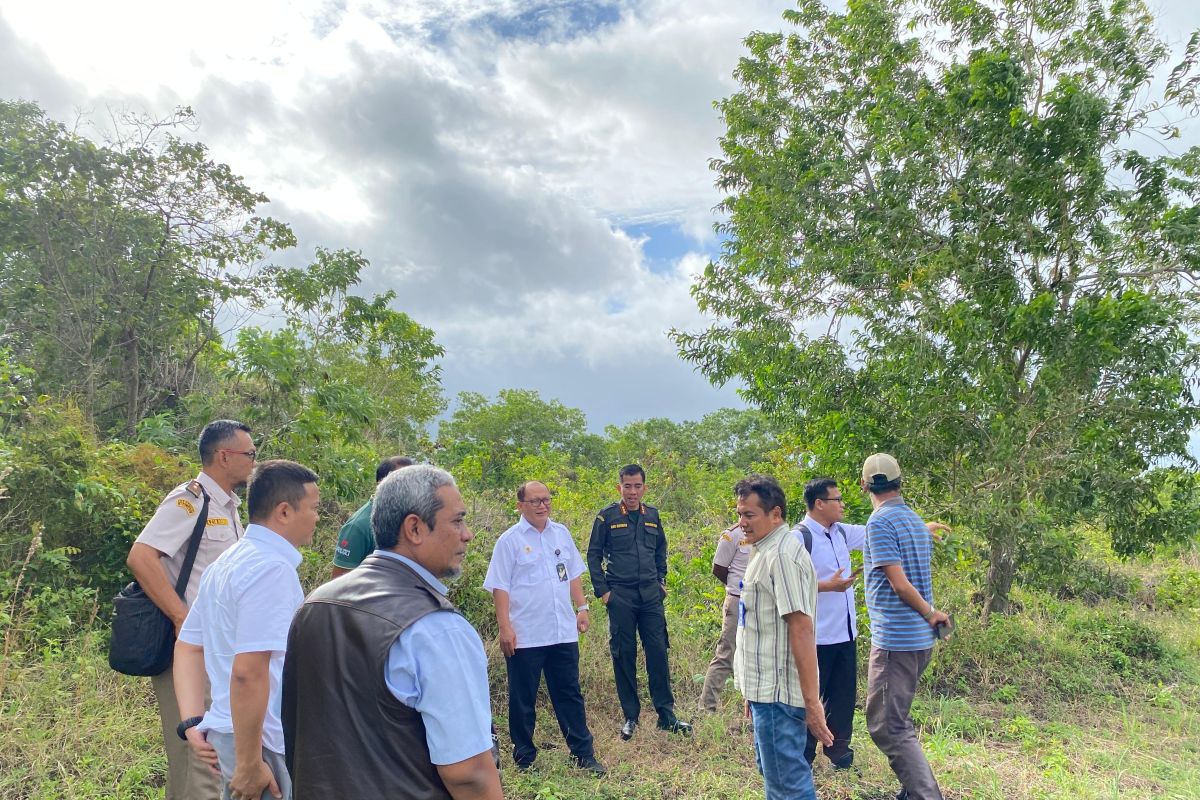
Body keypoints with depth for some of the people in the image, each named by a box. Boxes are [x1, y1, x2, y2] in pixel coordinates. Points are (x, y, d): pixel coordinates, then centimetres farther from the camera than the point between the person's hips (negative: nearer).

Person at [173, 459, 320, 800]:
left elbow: (188, 647, 15)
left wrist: (193, 721, 9)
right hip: (261, 742, -9)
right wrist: (250, 764, -21)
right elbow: (248, 672, -27)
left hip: (227, 732, 9)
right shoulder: (272, 568, -21)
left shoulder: (228, 561, 9)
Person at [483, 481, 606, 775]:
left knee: (570, 695, 12)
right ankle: (524, 758, 23)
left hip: (564, 632, 4)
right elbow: (500, 587, -8)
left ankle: (583, 754, 23)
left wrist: (581, 607, 10)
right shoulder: (509, 540, -7)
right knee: (523, 700, 9)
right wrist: (504, 627, -13)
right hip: (525, 636, -4)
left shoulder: (561, 533, 7)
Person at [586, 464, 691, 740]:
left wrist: (661, 581, 12)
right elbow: (593, 555, 0)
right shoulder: (607, 516, -3)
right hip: (620, 596, -3)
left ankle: (666, 714, 12)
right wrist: (602, 591, -5)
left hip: (651, 595, 3)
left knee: (658, 652, 2)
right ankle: (630, 716, 16)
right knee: (624, 655, 4)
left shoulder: (652, 515, 8)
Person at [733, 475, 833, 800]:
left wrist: (811, 701, -23)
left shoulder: (781, 554, -19)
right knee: (773, 772, 21)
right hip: (767, 688, 10)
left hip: (778, 692, -10)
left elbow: (801, 629, -23)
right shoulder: (768, 551, 13)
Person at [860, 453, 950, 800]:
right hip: (920, 639, 9)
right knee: (898, 720, 22)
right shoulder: (916, 520, 11)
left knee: (887, 727, -3)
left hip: (895, 640, -9)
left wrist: (930, 613, -8)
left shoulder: (880, 522, -16)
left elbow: (900, 583, -19)